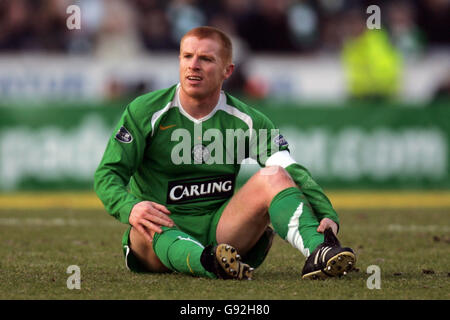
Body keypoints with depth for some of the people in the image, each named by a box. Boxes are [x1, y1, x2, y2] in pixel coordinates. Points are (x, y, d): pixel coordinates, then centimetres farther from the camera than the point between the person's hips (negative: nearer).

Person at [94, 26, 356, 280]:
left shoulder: (246, 122, 4)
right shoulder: (145, 112, -1)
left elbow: (293, 172, -7)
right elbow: (108, 174, -7)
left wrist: (328, 216, -26)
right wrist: (129, 208, -32)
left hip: (220, 231, 2)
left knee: (273, 176, -20)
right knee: (147, 225, -38)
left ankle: (318, 251, -46)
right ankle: (207, 262, -69)